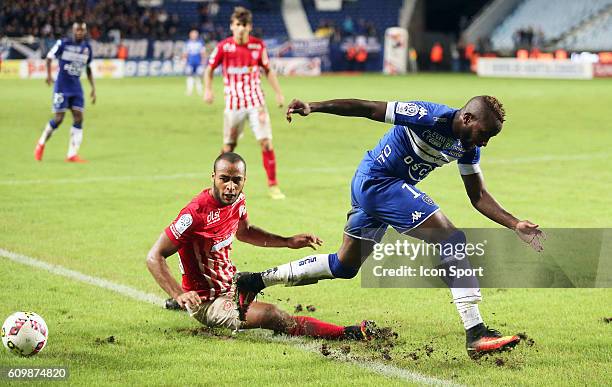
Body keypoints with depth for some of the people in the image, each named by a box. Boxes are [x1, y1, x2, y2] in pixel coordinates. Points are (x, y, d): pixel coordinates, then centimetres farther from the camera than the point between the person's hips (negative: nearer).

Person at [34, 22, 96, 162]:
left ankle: (72, 154, -4)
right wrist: (49, 75, -15)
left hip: (76, 88, 4)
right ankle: (41, 143, 19)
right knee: (59, 118, -7)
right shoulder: (63, 44, -8)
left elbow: (88, 69, 16)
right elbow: (49, 57, 1)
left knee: (78, 118, -7)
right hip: (62, 86, -4)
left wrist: (93, 88, 11)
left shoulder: (87, 48, 6)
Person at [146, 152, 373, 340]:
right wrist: (180, 295, -38)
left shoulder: (237, 201, -3)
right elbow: (154, 258, -26)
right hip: (207, 304, -9)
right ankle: (347, 334, -20)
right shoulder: (196, 213, -29)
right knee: (272, 316, -25)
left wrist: (288, 242, 15)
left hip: (229, 284, 9)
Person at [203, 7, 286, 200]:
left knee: (266, 141, -9)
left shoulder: (258, 45, 0)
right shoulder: (224, 46, -5)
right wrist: (208, 89, -9)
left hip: (256, 101, 1)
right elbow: (209, 69, 6)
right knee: (229, 146, 5)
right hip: (233, 103, -1)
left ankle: (273, 186, -2)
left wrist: (278, 93, 9)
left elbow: (268, 70, 13)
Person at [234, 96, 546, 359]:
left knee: (344, 266, 22)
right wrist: (314, 107, -27)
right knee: (453, 242, -17)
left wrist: (515, 225, -1)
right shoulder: (430, 117, -23)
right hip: (378, 180, -10)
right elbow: (366, 109, -22)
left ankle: (256, 281, 31)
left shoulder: (468, 146, 1)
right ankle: (476, 335, -20)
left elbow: (478, 196, 8)